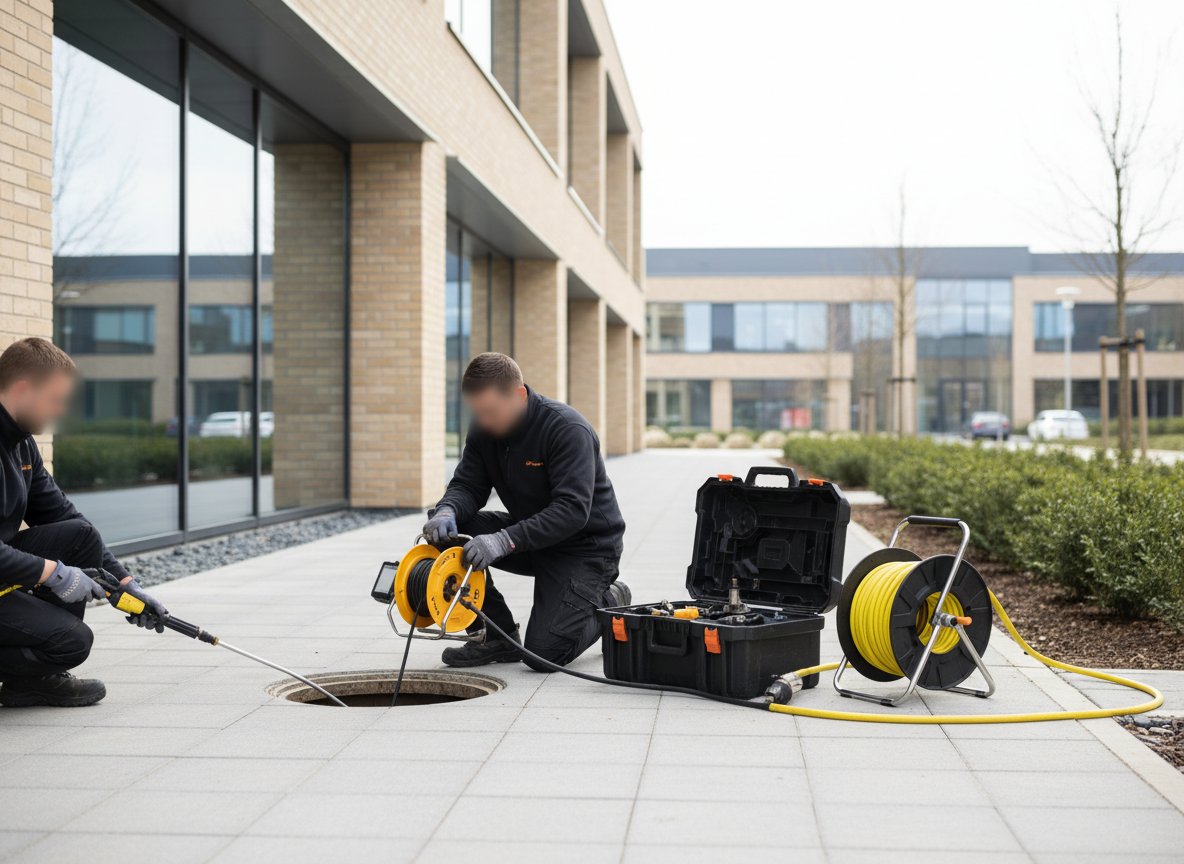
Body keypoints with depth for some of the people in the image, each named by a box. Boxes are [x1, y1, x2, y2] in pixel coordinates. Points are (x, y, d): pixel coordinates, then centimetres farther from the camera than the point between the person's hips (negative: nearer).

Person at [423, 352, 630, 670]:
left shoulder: (568, 429, -25)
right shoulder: (484, 429, -3)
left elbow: (572, 511, -33)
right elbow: (467, 486, -3)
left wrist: (506, 540, -43)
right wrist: (446, 512, -29)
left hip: (585, 545, -7)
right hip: (530, 536, 7)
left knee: (544, 654, -20)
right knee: (448, 533, -16)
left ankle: (609, 603, 10)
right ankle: (499, 636, -3)